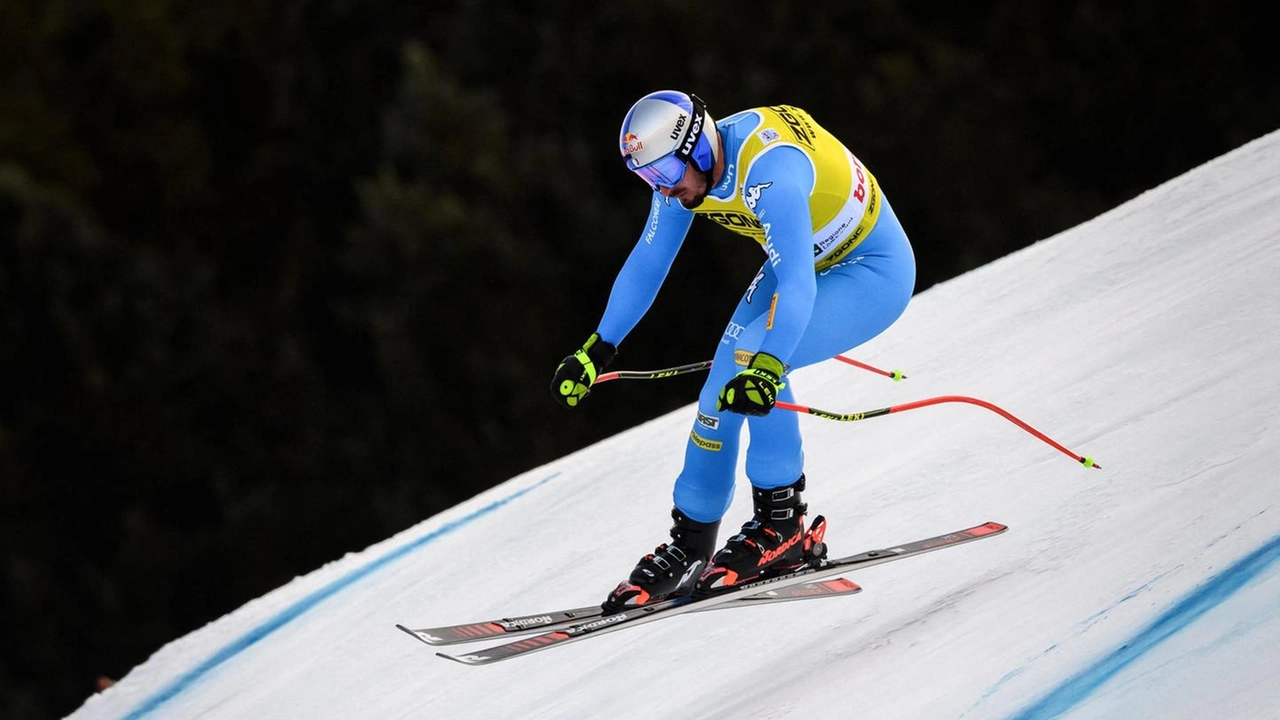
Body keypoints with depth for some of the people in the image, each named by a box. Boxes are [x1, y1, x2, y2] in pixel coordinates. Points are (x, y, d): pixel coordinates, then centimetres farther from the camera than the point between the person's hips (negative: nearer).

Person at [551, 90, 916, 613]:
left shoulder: (768, 169, -35)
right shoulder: (681, 165, -10)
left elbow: (798, 285, -44)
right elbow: (646, 263, 3)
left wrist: (766, 368, -56)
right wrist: (596, 351, 0)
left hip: (873, 274, -8)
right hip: (805, 265, 9)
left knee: (753, 358, -27)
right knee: (723, 389, 0)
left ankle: (781, 524, -15)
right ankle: (691, 544, 11)